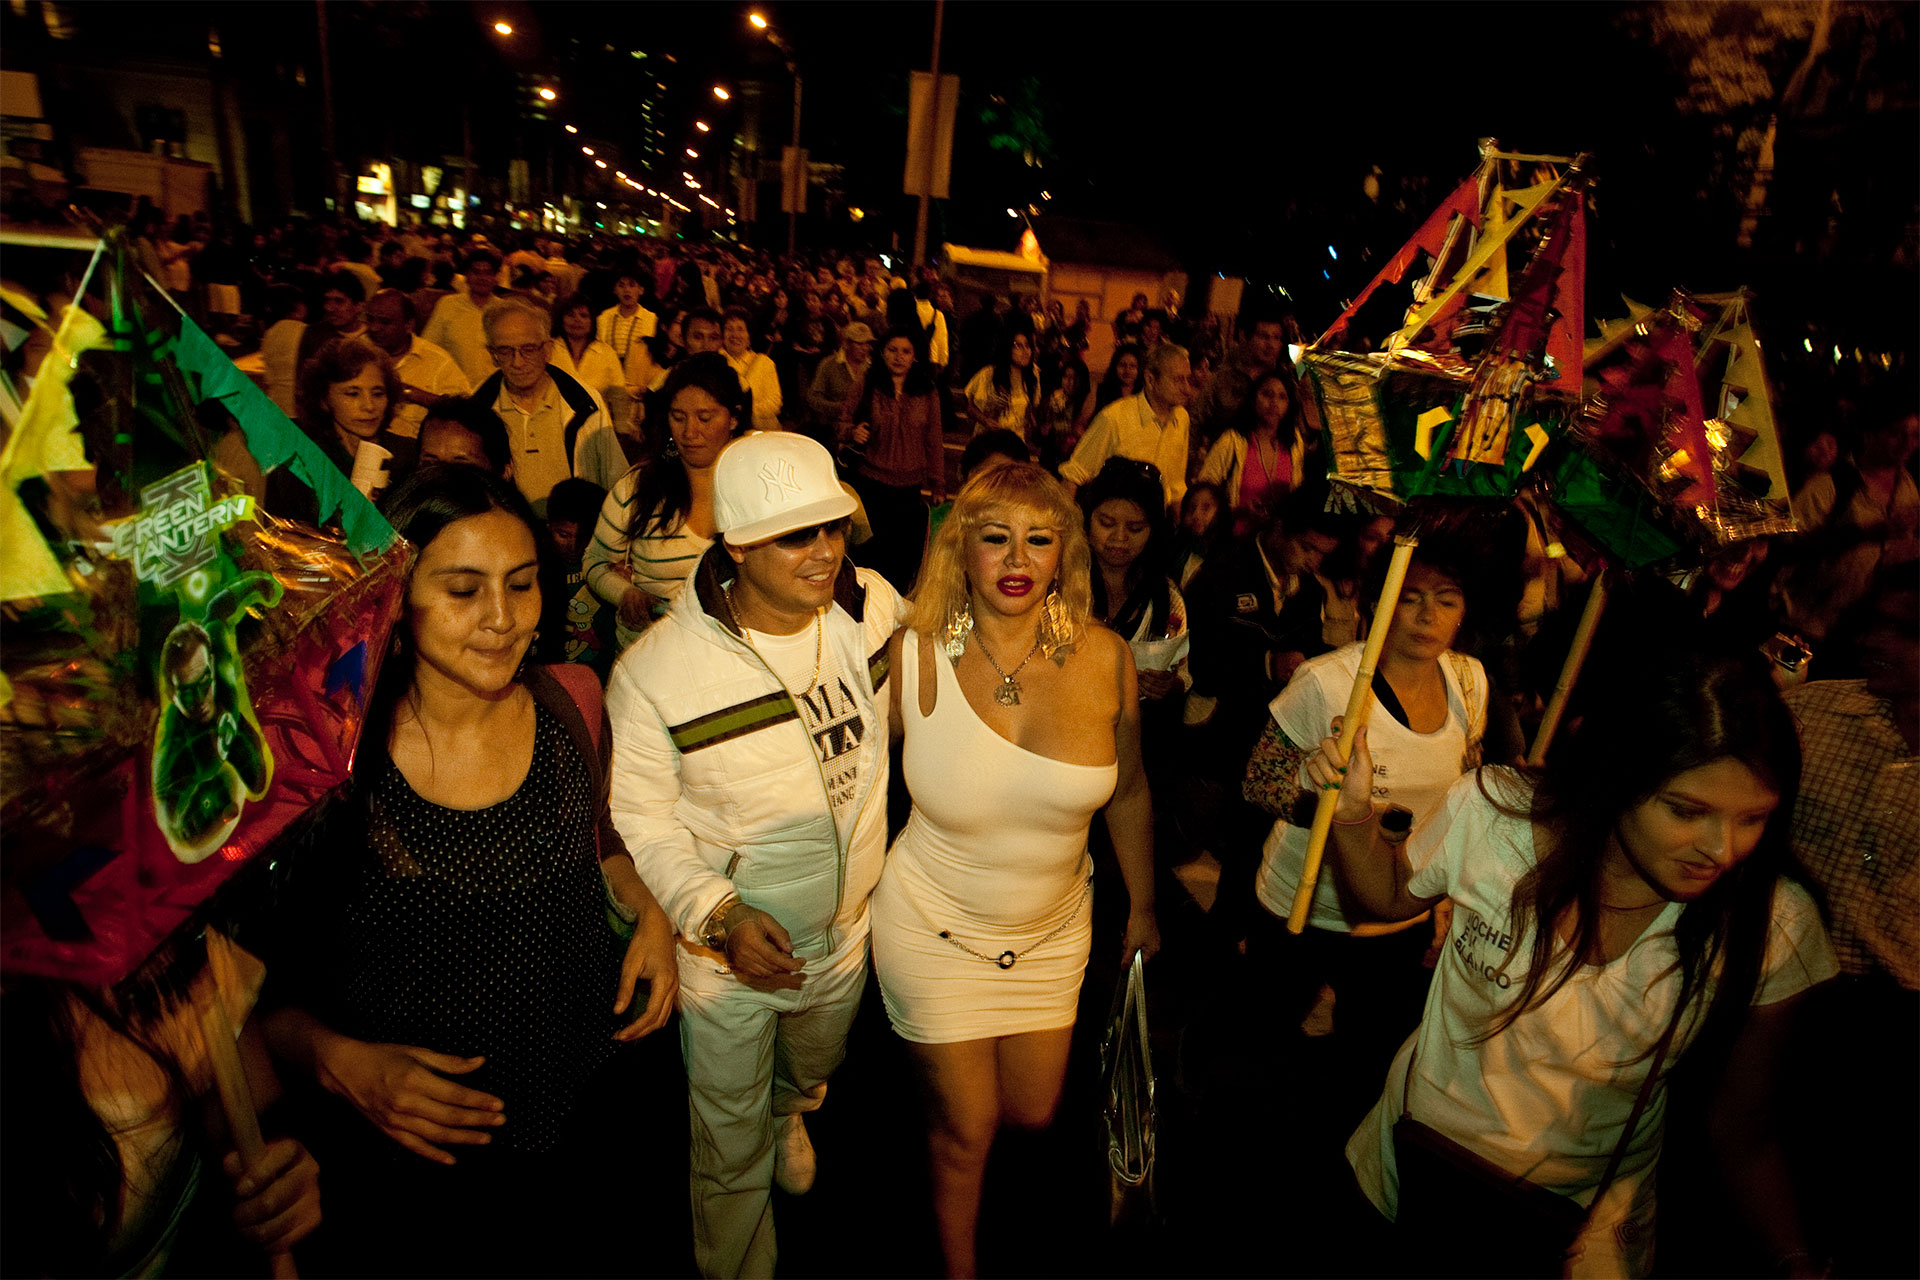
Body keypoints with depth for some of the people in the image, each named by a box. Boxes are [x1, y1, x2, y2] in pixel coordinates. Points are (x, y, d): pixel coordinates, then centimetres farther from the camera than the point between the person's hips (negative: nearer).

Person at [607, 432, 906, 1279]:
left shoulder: (872, 606, -14)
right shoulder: (656, 672, -25)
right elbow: (639, 819, -16)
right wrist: (721, 915, -26)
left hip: (846, 932, 4)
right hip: (728, 952, -4)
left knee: (814, 1070, 35)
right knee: (732, 1145, 18)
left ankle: (789, 1114, 72)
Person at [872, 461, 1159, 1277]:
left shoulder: (1105, 660, -14)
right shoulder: (912, 659, -21)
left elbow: (1128, 792, 0)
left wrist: (1142, 907, 11)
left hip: (1052, 932, 3)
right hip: (936, 932, -3)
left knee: (1033, 1115, 21)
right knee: (965, 1131, 13)